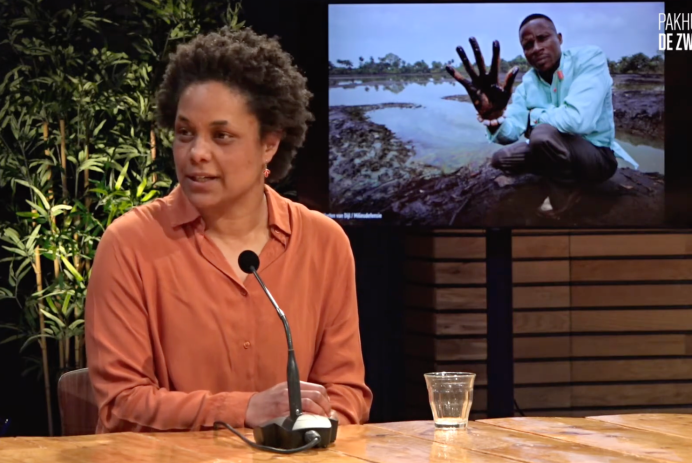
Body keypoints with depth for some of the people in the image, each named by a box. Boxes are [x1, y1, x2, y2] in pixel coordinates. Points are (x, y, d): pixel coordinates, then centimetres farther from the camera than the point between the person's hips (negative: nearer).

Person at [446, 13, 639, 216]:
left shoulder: (589, 58, -23)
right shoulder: (527, 84, -1)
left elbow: (578, 119, -38)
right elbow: (511, 134, -11)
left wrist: (534, 115, -18)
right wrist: (494, 116, -36)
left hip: (597, 155, -8)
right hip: (562, 151, 8)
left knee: (544, 133, -32)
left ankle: (566, 190, -7)